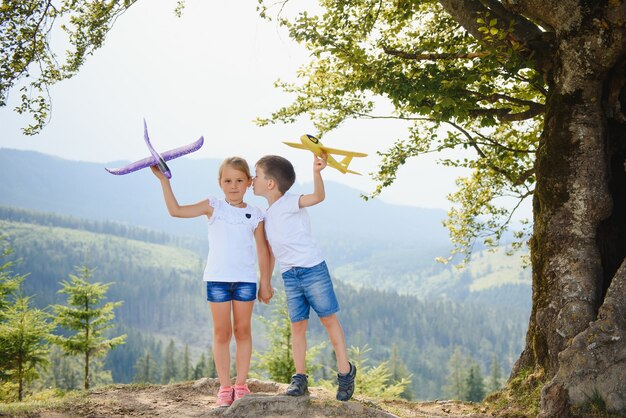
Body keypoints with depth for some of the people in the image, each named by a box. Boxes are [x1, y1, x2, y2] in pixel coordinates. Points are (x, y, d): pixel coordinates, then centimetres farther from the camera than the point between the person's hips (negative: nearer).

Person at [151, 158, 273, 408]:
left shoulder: (255, 215, 4)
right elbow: (176, 210, -3)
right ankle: (225, 386, 9)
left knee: (242, 330, 7)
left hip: (245, 279, 1)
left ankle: (241, 384, 15)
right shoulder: (213, 206, 3)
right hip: (217, 278, 0)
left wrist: (265, 282, 3)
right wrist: (163, 180, -9)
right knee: (221, 332, 3)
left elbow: (263, 250, 6)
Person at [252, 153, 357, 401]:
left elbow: (318, 196, -27)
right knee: (298, 325, 5)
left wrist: (316, 172, -43)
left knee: (329, 318, 0)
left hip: (313, 269, -7)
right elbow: (271, 251, 23)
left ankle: (345, 371, 9)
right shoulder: (267, 216, 16)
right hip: (289, 276, 7)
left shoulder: (290, 202, -7)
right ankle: (300, 377, 11)